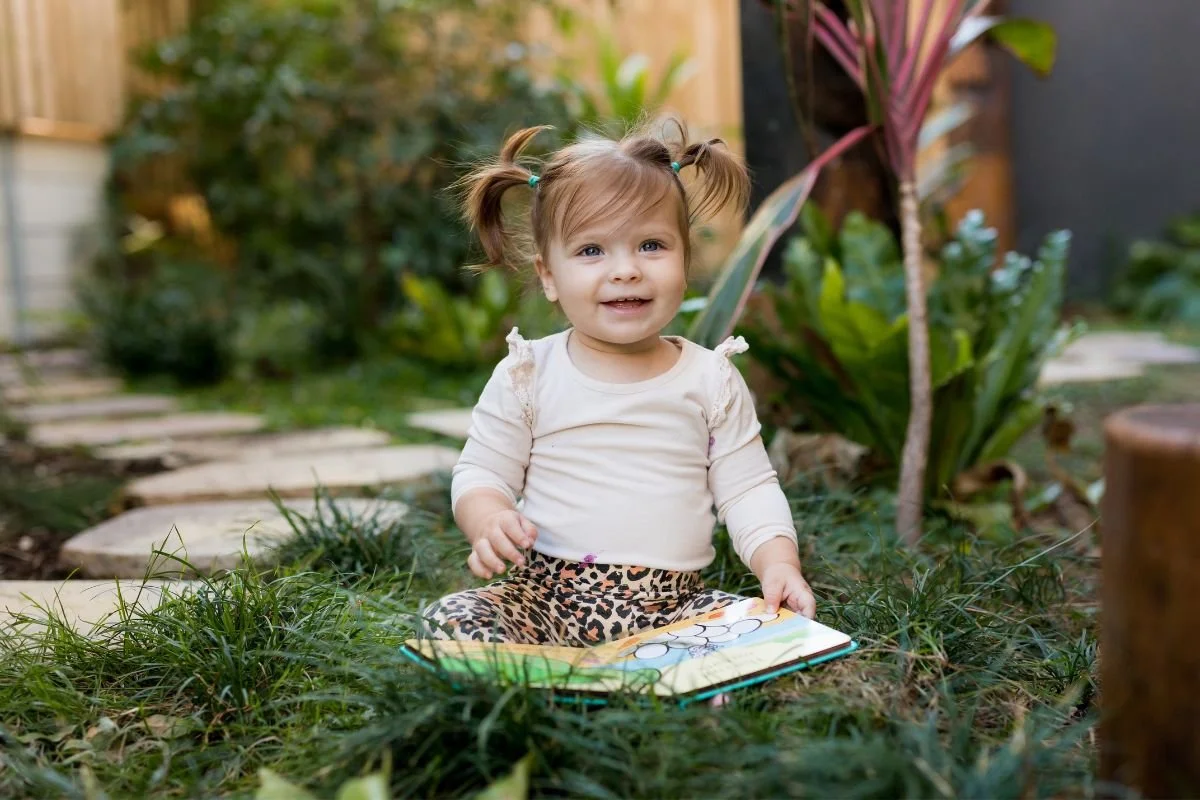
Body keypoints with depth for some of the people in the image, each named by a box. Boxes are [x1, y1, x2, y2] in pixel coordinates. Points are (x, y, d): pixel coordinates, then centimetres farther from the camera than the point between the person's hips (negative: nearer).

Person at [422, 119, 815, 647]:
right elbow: (479, 474, 5)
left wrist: (778, 562, -14)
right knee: (448, 621, -25)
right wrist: (489, 522, -17)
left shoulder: (711, 380, 4)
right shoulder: (528, 375, 2)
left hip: (669, 607, 1)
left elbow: (748, 489, 5)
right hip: (542, 598, 0)